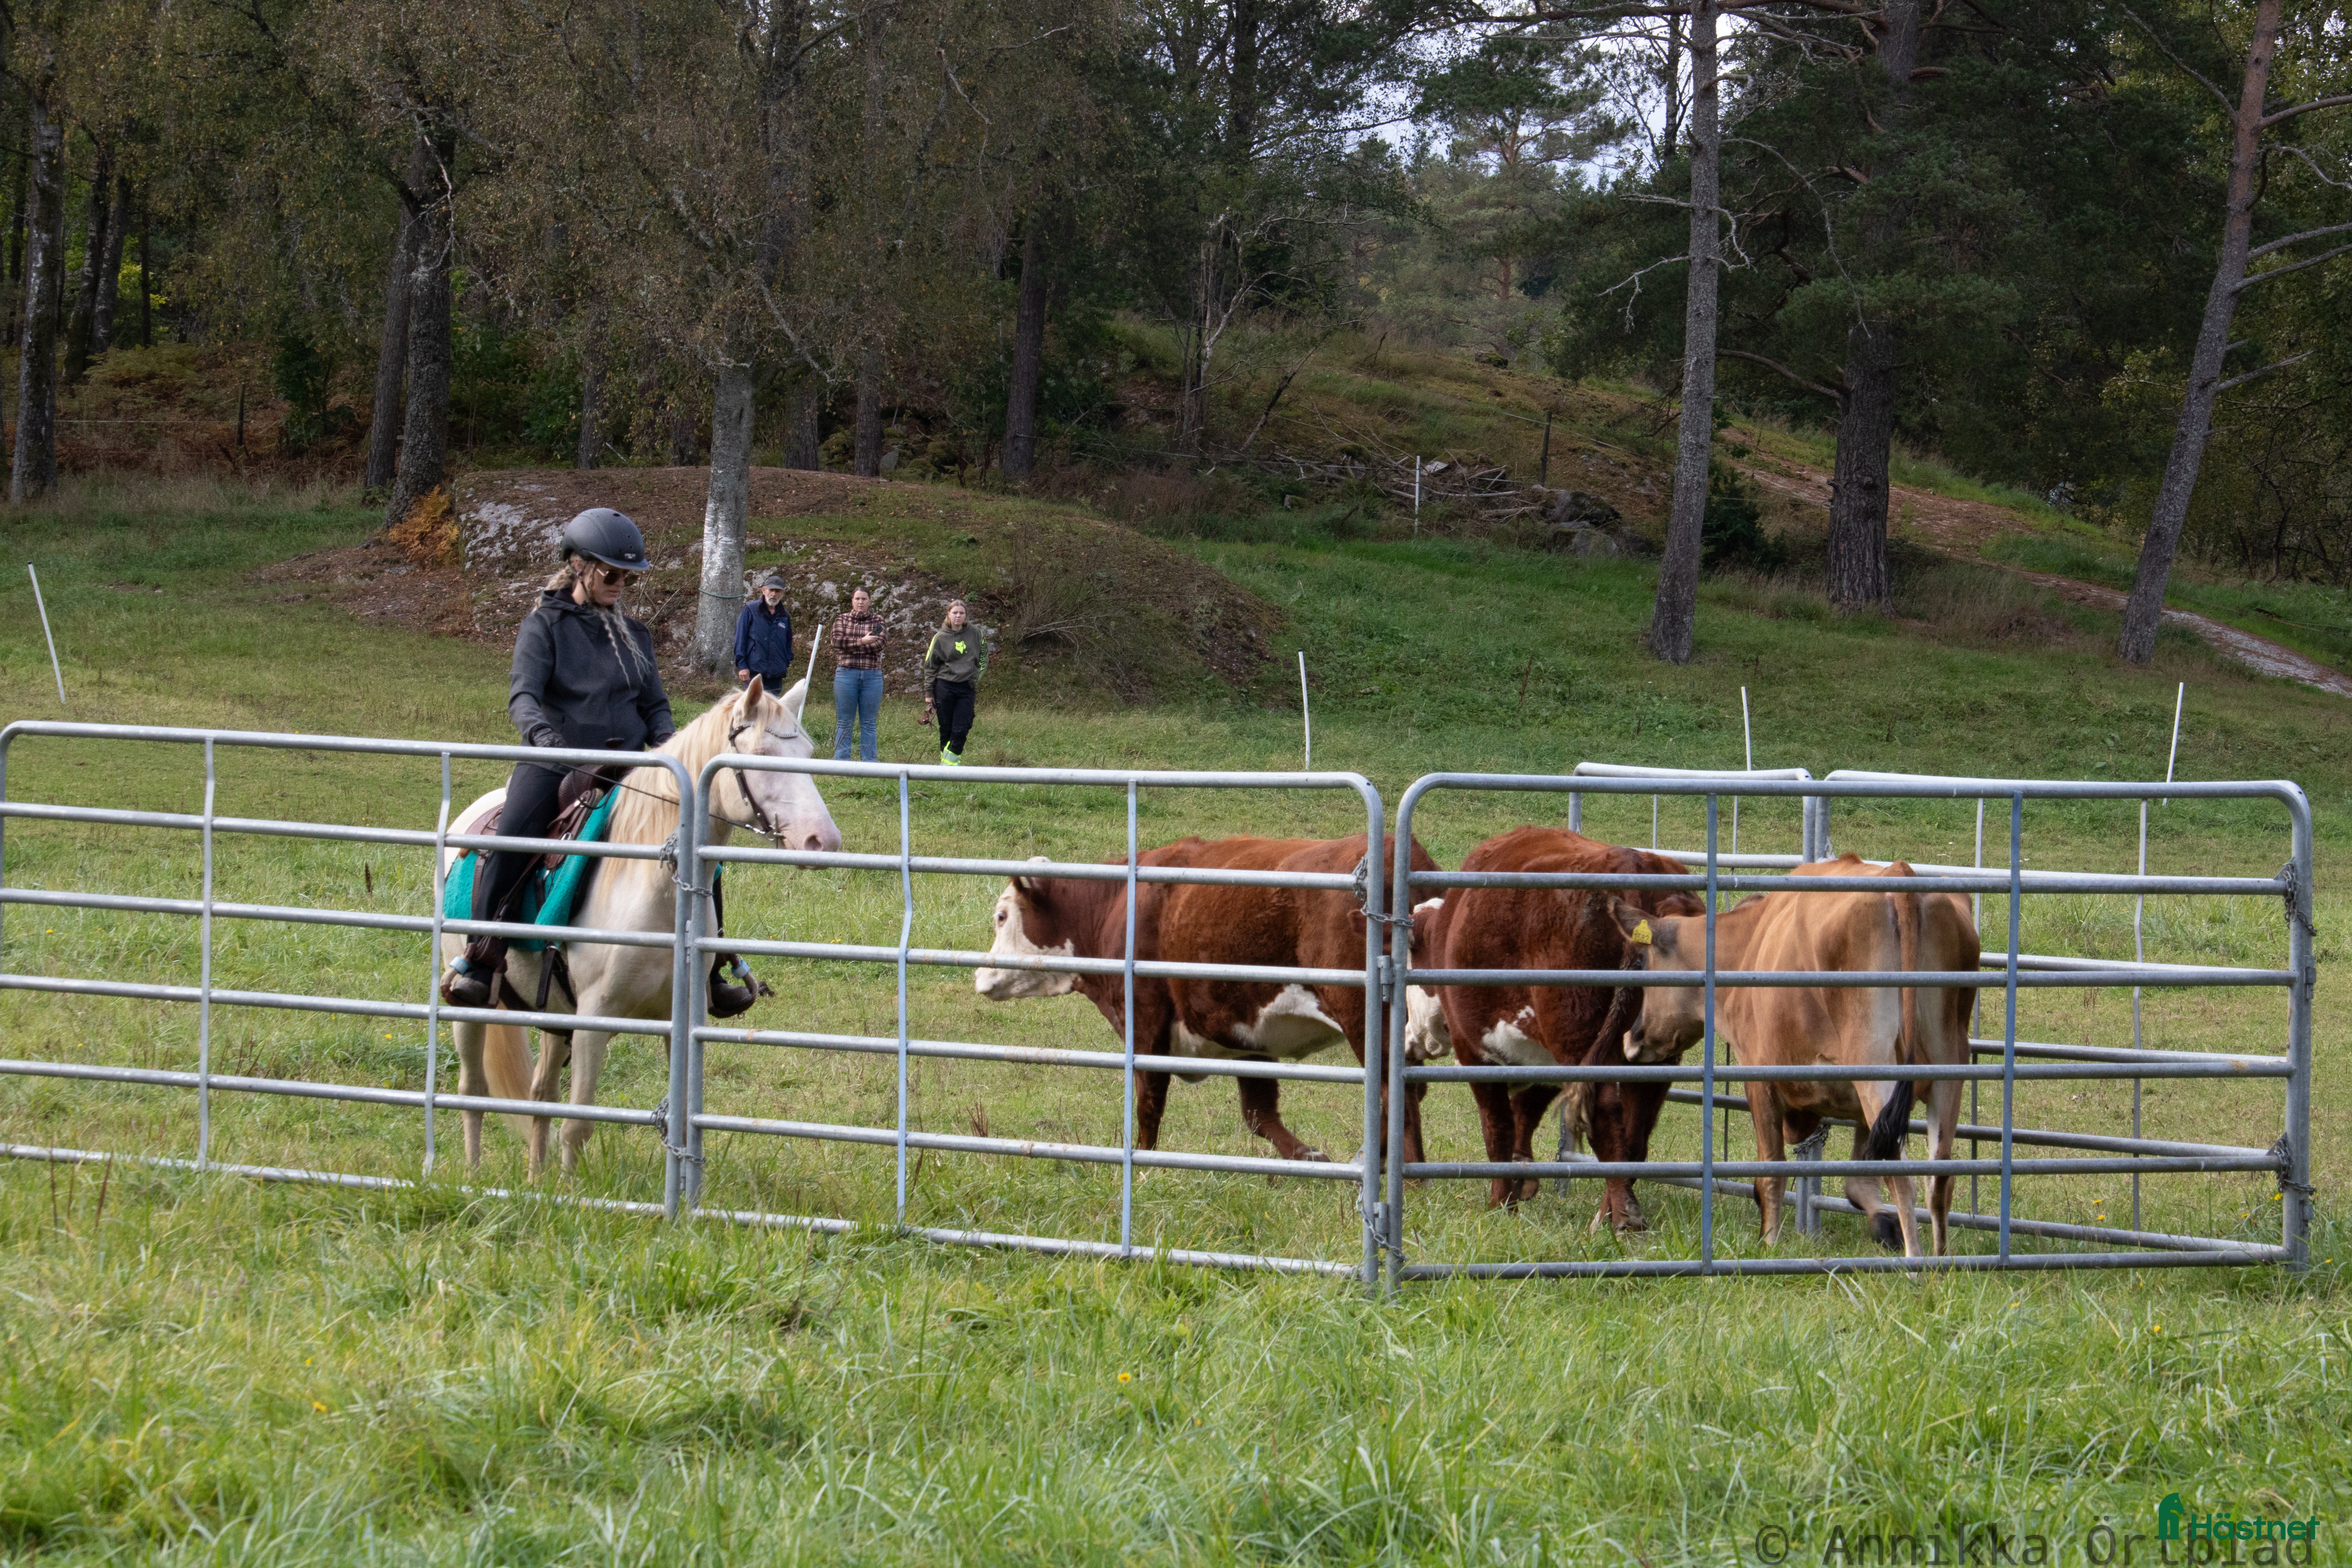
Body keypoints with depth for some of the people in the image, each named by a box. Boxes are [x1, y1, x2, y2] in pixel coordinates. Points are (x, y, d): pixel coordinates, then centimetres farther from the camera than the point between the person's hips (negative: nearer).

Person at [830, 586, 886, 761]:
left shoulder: (878, 621, 9)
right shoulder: (841, 620, 10)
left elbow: (878, 644, -8)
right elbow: (837, 642, -7)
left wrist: (851, 645, -9)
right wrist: (862, 642, -14)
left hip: (872, 676, 0)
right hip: (846, 674, 0)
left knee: (869, 723, 2)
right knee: (845, 722, 0)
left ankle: (869, 762, 5)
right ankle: (841, 761, 2)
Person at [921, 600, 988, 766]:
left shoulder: (975, 634, 4)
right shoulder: (940, 638, -1)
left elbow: (984, 655, 19)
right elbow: (930, 666, 3)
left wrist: (978, 675, 6)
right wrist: (928, 693, 1)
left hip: (967, 688, 1)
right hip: (944, 687, -1)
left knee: (962, 729, -9)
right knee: (946, 728, 3)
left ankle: (950, 762, -3)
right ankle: (945, 761, 11)